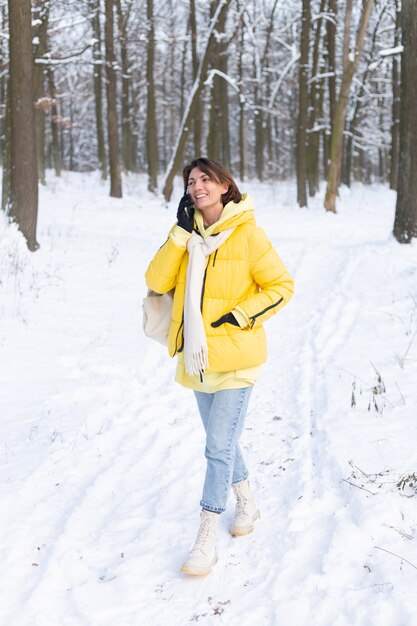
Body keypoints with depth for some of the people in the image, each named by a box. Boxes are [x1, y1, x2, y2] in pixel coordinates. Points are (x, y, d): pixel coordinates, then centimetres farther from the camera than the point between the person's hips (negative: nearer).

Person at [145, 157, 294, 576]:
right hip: (197, 357, 6)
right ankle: (246, 503, 41)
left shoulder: (246, 234, -10)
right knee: (222, 439, 20)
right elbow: (157, 281, -7)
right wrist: (181, 232, -13)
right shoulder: (186, 235, 5)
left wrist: (240, 316, -16)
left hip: (234, 357, -6)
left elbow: (281, 285, -6)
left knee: (218, 446, -7)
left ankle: (206, 540, 0)